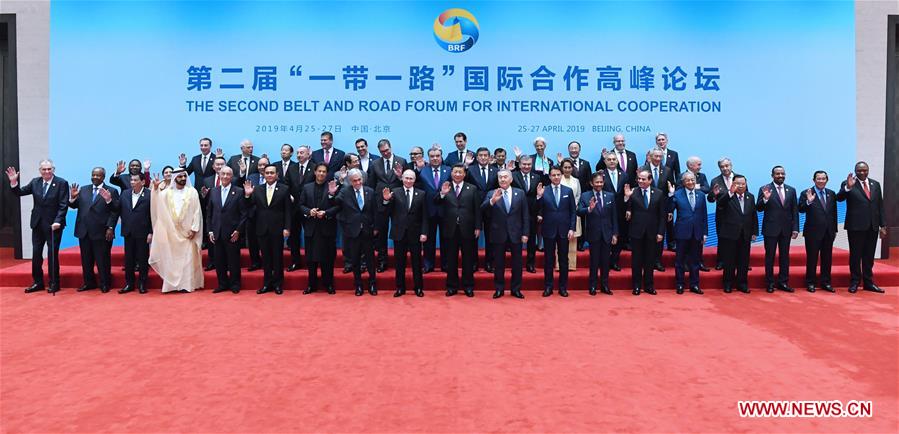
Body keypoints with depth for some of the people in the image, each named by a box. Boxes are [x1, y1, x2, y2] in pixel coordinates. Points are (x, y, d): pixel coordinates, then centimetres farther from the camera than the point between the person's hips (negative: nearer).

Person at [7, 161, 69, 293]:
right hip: (37, 224, 5)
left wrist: (57, 221, -21)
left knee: (52, 254, 2)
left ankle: (54, 284, 11)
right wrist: (14, 182, -11)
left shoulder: (62, 183, -8)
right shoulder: (35, 182, 7)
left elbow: (63, 205, -12)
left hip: (54, 224, -5)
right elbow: (20, 193, 8)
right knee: (36, 253, 8)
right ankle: (37, 282, 18)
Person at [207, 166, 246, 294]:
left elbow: (243, 214, -4)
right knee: (219, 261, 8)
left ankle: (235, 285, 15)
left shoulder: (238, 192, -3)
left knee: (234, 261, 3)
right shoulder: (213, 191, 9)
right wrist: (209, 230, 4)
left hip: (233, 233, -3)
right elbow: (209, 213, 10)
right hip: (217, 233, 3)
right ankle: (222, 284, 20)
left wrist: (238, 231, -9)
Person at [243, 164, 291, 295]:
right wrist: (247, 195, -14)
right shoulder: (257, 190, 7)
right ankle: (267, 284, 16)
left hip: (277, 229, -3)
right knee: (266, 258, 8)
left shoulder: (284, 189, -1)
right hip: (262, 229, 3)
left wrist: (287, 228, -9)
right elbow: (249, 207, 3)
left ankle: (278, 284, 13)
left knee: (278, 257, 5)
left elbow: (288, 211, -3)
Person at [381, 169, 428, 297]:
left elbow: (424, 216, 0)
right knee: (399, 262, 7)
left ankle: (418, 288, 15)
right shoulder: (394, 192, 1)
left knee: (416, 262, 6)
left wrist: (424, 232, -7)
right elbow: (386, 212, -5)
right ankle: (400, 287, 17)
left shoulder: (421, 194, 3)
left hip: (415, 233, 0)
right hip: (399, 232, 0)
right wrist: (386, 200, -23)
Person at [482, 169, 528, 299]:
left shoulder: (520, 193, 3)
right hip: (498, 234, 0)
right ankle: (499, 289, 18)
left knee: (517, 264, 7)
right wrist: (492, 201, -31)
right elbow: (482, 209, -13)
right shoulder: (491, 194, 1)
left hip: (516, 234, 1)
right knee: (498, 264, 7)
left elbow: (525, 215, 3)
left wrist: (525, 233, -2)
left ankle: (516, 289, 18)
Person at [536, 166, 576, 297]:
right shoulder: (543, 191, 0)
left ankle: (563, 287, 16)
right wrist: (539, 197, -20)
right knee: (548, 260, 6)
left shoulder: (568, 191, 4)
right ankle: (548, 287, 14)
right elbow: (538, 211, -5)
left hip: (564, 230, 1)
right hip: (549, 230, -1)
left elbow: (573, 211, 4)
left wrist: (572, 229, -4)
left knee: (563, 259, 8)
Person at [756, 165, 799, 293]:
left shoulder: (791, 190, 7)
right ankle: (770, 283, 12)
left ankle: (783, 282, 17)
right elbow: (759, 208, -9)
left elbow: (795, 211, 7)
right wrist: (765, 199, -27)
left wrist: (795, 228, 2)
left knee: (785, 256, 9)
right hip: (771, 228, -3)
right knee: (770, 256, 4)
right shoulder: (765, 189, -4)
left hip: (786, 229, 3)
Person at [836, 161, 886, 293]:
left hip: (873, 227, 4)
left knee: (869, 256, 10)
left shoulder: (876, 184, 11)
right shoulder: (848, 184, -2)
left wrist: (882, 225, 9)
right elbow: (839, 198, -17)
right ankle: (854, 282, 13)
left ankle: (868, 282, 19)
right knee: (855, 255, 4)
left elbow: (880, 206, 12)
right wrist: (848, 187, -34)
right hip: (856, 226, -4)